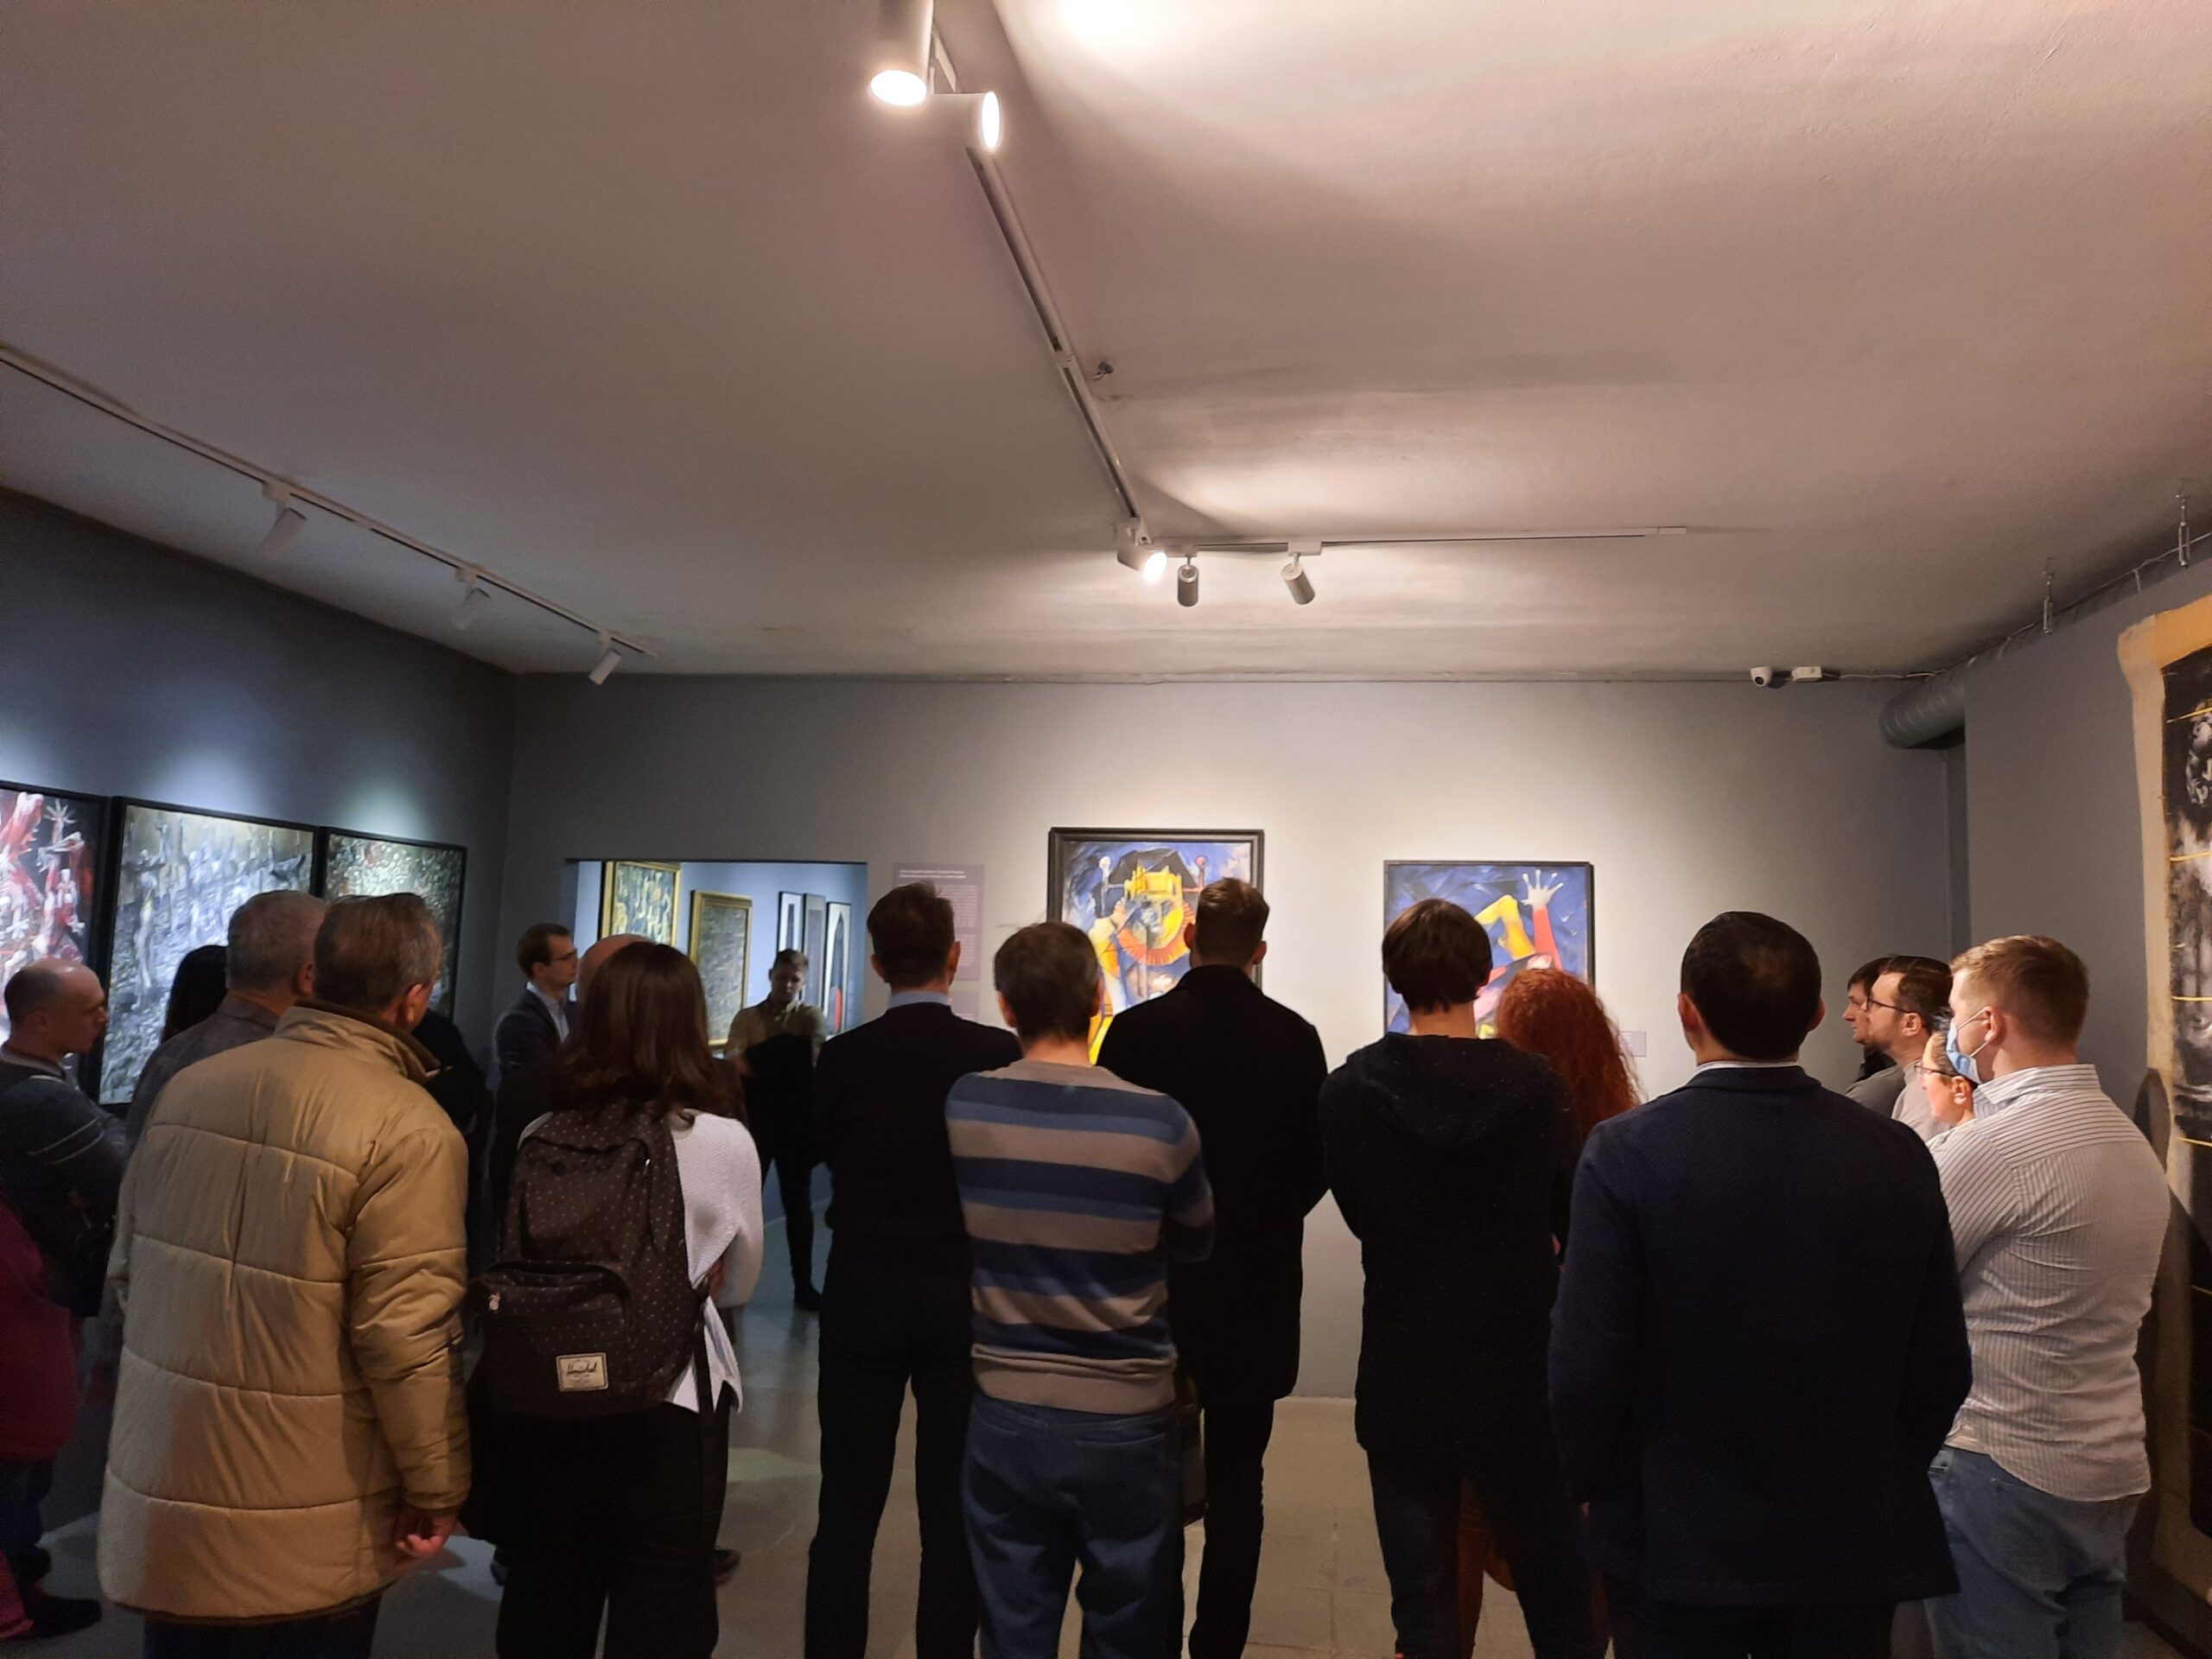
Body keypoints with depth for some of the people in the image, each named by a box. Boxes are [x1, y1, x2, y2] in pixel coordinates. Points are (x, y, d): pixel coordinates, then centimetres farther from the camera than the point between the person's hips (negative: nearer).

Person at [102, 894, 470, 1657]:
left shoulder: (188, 1087, 2)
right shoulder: (407, 1127, -19)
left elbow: (128, 1269, 13)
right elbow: (405, 1335, -21)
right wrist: (438, 1487, -8)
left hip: (164, 1493, 6)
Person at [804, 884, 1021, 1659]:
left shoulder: (841, 1059, -7)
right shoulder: (1000, 1055, -11)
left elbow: (828, 1159, 6)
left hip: (862, 1293, 1)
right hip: (964, 1296, -1)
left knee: (847, 1509, 11)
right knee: (953, 1514, 9)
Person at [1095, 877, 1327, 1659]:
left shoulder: (1135, 1030, -10)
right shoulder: (1296, 1038, -7)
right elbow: (1316, 1165, -3)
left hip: (1155, 1277, 0)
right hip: (1257, 1283, 1)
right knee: (1236, 1481, 10)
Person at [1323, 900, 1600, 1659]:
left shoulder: (1347, 1091, -10)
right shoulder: (1535, 1086, -11)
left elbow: (1361, 1215, 3)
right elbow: (1576, 1224, -2)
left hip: (1403, 1383, 0)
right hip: (1521, 1375, 0)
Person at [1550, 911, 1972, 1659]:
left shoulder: (1627, 1150, -17)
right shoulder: (1898, 1154, -8)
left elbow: (1586, 1365, -15)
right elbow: (1941, 1367, 0)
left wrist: (1594, 1487, 3)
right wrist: (1883, 1483, 16)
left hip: (1678, 1540, -2)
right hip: (1853, 1542, 3)